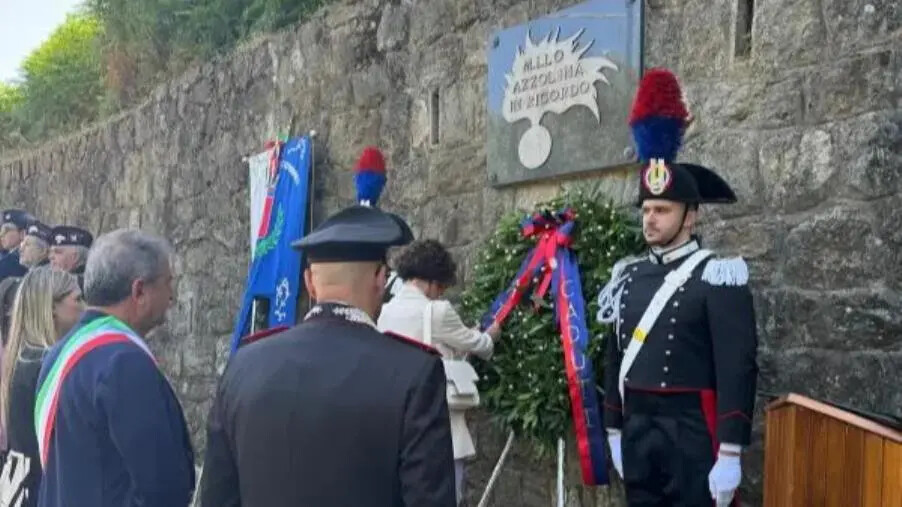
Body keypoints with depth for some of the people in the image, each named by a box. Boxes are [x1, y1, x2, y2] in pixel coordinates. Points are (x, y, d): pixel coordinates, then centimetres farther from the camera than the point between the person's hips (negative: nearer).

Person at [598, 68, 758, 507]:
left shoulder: (718, 277, -10)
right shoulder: (629, 276, 10)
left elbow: (738, 368, -14)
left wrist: (729, 453, -18)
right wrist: (614, 432, 16)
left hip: (692, 434, -6)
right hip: (638, 433, 6)